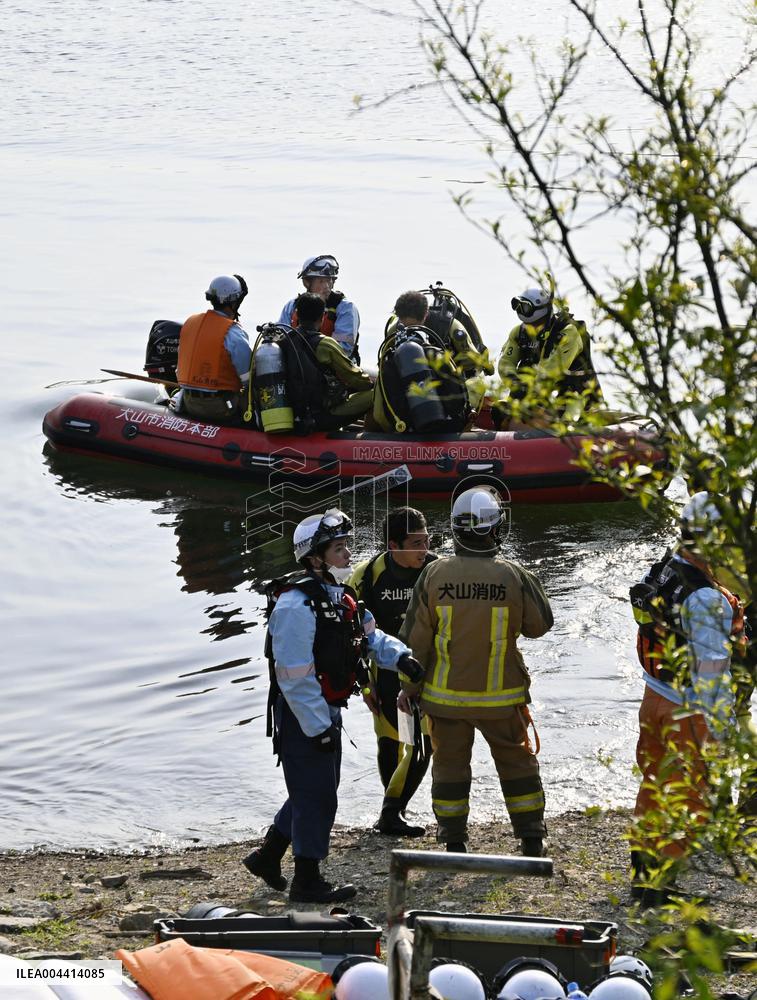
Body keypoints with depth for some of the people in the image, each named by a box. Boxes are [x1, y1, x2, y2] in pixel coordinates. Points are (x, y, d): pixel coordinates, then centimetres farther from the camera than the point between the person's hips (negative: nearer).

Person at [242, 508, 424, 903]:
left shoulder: (336, 594, 8)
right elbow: (294, 676, -25)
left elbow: (368, 634, 14)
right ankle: (307, 882, 12)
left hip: (325, 711, 10)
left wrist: (399, 656, -7)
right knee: (316, 797, -1)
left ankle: (267, 856, 33)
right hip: (302, 717, -10)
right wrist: (318, 728, -23)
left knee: (313, 792, 20)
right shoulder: (296, 604, -24)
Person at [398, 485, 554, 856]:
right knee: (517, 762, 16)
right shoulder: (513, 576, -13)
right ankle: (532, 838, 21)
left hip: (445, 694, 0)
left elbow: (415, 637, -5)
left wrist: (409, 684, 5)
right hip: (501, 696, 0)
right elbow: (540, 624, 1)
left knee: (450, 763, 13)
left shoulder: (434, 575, -11)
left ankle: (454, 841, 15)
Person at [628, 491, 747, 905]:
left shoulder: (665, 569, -4)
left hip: (655, 696, 8)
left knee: (654, 787, 23)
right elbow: (711, 671, -24)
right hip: (687, 712, -8)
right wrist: (722, 726, -15)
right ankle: (655, 885, 15)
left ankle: (641, 872, 38)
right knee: (686, 800, 8)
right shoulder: (706, 600, -29)